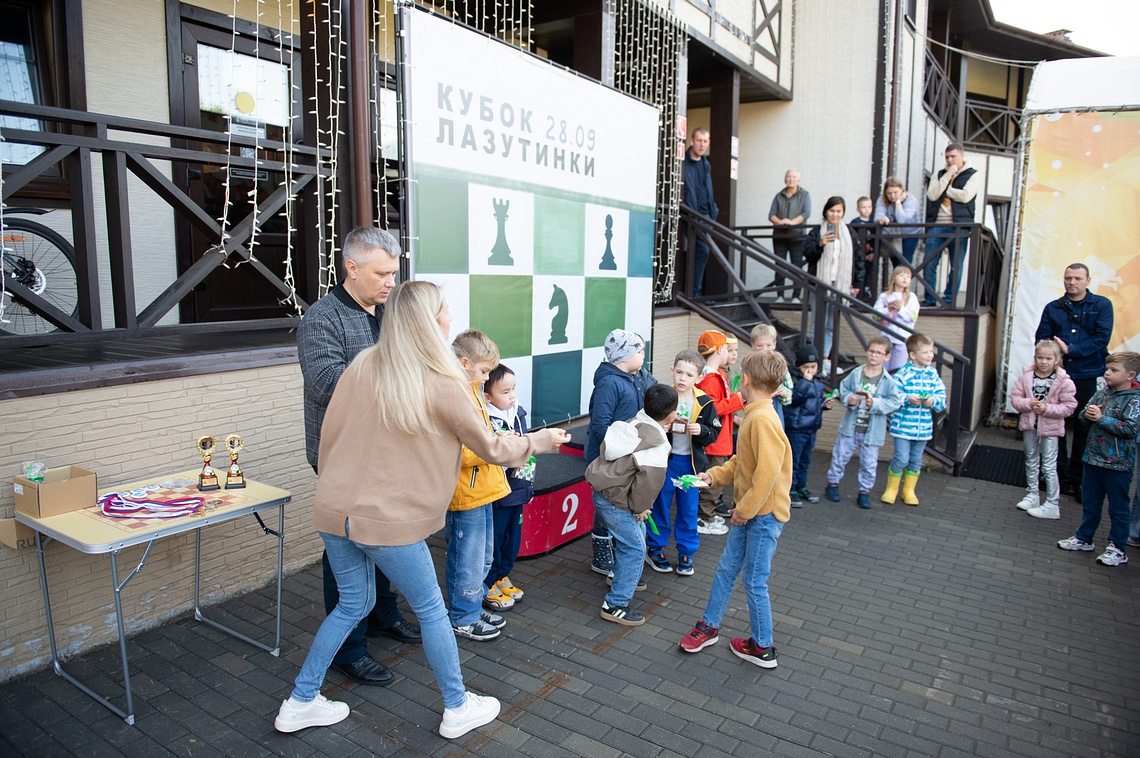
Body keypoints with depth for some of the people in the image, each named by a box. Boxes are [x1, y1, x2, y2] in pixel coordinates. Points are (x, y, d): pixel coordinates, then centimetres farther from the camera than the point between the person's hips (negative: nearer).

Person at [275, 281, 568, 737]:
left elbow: (329, 431, 6)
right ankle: (458, 709, 29)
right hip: (389, 521, -6)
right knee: (431, 610, 13)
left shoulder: (363, 366, 2)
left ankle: (300, 704, 35)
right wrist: (537, 442, 16)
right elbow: (490, 448, -1)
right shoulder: (440, 385, -12)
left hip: (334, 511, 6)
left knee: (352, 604, 24)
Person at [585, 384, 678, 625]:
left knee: (637, 533, 27)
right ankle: (615, 605, 4)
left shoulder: (633, 423, 5)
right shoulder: (657, 442, -21)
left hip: (602, 490, 9)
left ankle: (623, 578, 46)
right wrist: (640, 508, -7)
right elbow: (650, 479, -24)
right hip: (615, 501, -9)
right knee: (634, 548, -1)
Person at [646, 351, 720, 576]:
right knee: (660, 506, 10)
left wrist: (701, 430, -19)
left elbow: (714, 432, 1)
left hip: (691, 463, 2)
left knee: (689, 509, 12)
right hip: (665, 460, -1)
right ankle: (655, 549, 26)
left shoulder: (704, 403, -4)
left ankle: (686, 553, 27)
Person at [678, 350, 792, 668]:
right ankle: (709, 626, 32)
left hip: (764, 512, -9)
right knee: (726, 567, 17)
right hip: (747, 510, 9)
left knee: (754, 580, 4)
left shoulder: (762, 419, -24)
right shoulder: (753, 415, 7)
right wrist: (714, 475, 8)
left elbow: (768, 472, -28)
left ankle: (762, 647, 22)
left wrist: (745, 509, -19)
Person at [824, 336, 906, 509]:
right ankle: (833, 483, 28)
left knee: (869, 463, 7)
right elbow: (843, 390, 7)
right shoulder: (855, 374, -3)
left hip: (873, 430, -1)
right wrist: (848, 398, -13)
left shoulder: (888, 381, -8)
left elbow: (895, 402, -9)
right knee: (840, 456, 11)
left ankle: (864, 491, 24)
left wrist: (876, 403, -21)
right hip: (850, 427, 1)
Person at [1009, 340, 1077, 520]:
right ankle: (1032, 495, 34)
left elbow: (1069, 406, -11)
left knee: (1049, 466, -1)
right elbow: (1015, 398, -2)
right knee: (1031, 461, 18)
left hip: (1050, 427, -4)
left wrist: (1047, 409, -23)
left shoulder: (1064, 382, -12)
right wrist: (1029, 404, -19)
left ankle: (1052, 505, 8)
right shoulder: (1026, 376, -4)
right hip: (1029, 425, 4)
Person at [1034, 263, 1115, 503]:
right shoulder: (1052, 308, 9)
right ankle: (1059, 476, 18)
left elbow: (1101, 339, -8)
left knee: (1084, 429, 4)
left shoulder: (1101, 305, 3)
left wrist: (1070, 350, -15)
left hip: (1087, 377, -2)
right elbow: (1041, 339, 3)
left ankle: (1077, 480, 13)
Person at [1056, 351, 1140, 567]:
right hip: (1093, 458, 6)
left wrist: (1101, 418, -20)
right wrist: (1087, 413, -11)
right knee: (1089, 503, 18)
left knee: (1118, 508, 7)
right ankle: (1084, 538, 32)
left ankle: (1118, 549, 18)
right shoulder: (1102, 393, 5)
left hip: (1118, 463, -6)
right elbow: (1084, 413, 11)